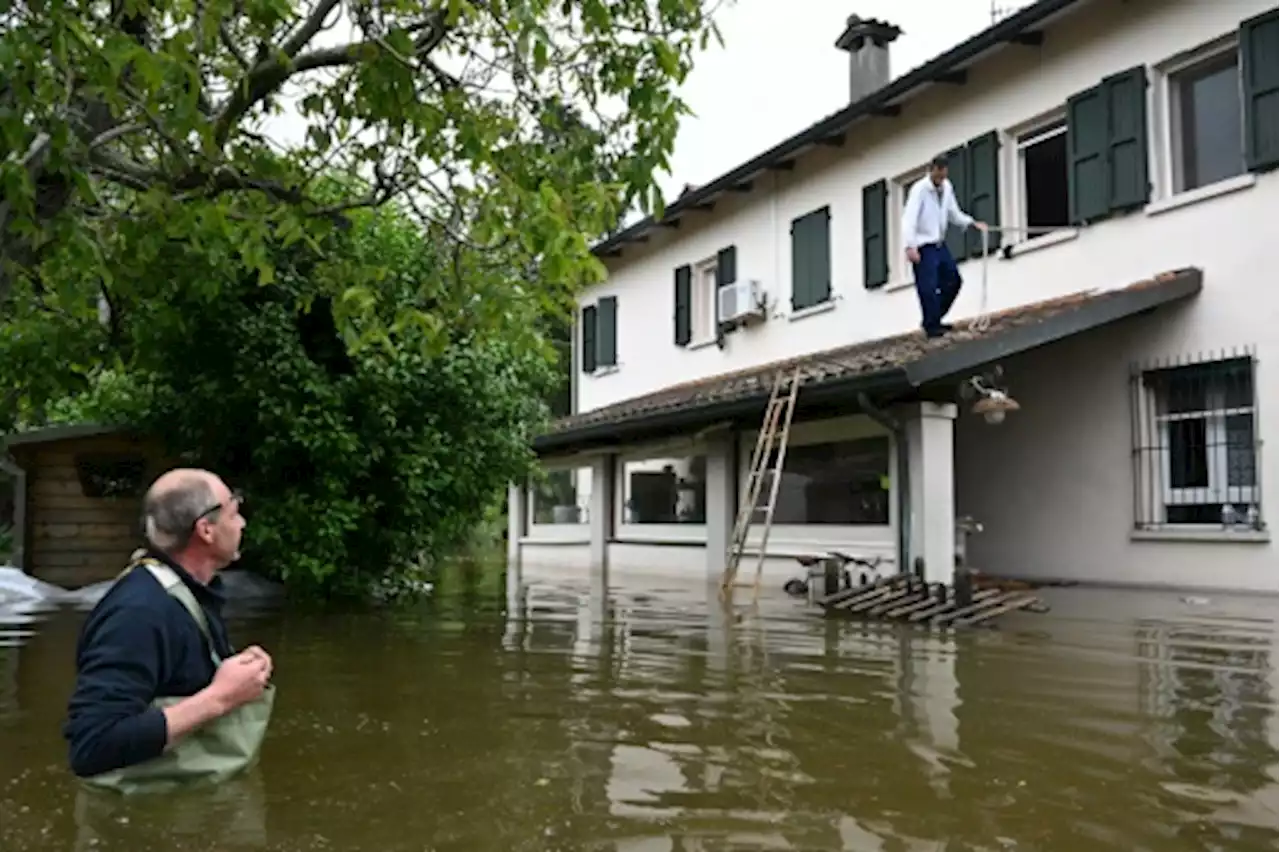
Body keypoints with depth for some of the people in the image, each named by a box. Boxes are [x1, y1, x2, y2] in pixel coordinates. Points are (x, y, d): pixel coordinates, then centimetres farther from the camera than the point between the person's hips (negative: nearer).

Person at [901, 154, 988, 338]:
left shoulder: (947, 187, 7)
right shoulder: (919, 189, -14)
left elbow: (954, 214, 18)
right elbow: (909, 219, -21)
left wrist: (973, 223, 3)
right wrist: (910, 247, -30)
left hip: (940, 244, 8)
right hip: (924, 247, -8)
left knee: (953, 281, 11)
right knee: (928, 288, -9)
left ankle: (933, 320, 23)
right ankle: (931, 326, 2)